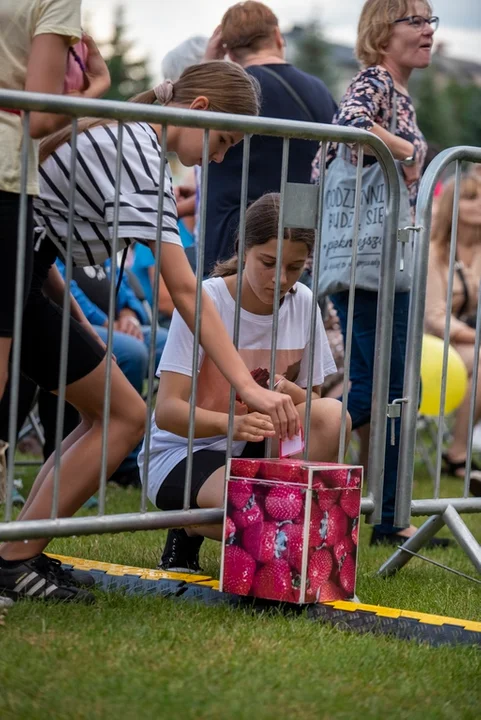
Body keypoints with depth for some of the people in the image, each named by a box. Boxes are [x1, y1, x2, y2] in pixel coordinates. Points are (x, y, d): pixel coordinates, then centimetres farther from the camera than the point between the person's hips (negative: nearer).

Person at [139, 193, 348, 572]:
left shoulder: (303, 304, -2)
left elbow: (313, 400, 3)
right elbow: (167, 411, -24)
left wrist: (290, 393, -22)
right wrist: (233, 423, -43)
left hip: (256, 448, 5)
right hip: (181, 451, -5)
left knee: (331, 415, -25)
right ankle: (189, 527, -1)